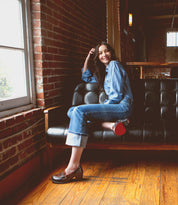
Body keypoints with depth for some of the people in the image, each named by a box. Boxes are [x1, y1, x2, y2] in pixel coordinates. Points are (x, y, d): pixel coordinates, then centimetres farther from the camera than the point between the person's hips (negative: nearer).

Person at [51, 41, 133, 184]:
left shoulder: (114, 65, 1)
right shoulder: (104, 71, 28)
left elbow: (117, 95, -9)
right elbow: (86, 77, 40)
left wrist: (103, 107, -3)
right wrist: (88, 58, 29)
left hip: (122, 107, -9)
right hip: (112, 107, 9)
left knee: (79, 111, -28)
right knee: (72, 111, -4)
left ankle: (73, 167, -36)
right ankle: (111, 124, -21)